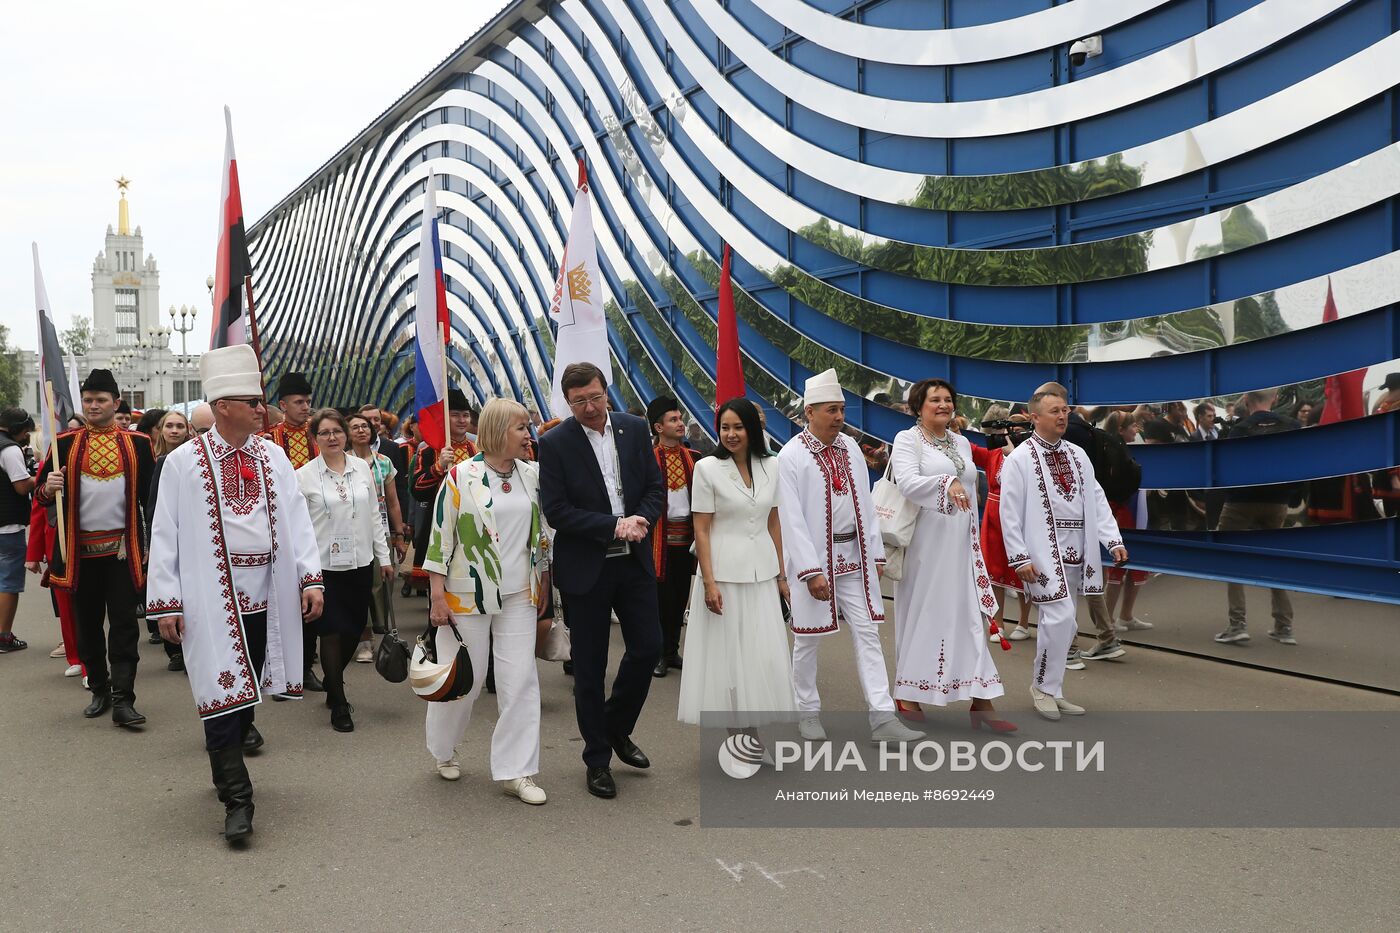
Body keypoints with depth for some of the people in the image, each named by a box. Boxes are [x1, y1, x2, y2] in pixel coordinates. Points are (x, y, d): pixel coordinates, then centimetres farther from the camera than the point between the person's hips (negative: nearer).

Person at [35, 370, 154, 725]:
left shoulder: (137, 443, 2)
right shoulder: (66, 443, 5)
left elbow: (149, 496, 5)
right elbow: (43, 493, 7)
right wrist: (48, 489, -17)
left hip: (123, 546, -2)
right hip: (80, 547, 2)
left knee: (124, 622, -3)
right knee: (88, 623, 10)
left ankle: (123, 699, -2)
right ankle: (100, 691, 24)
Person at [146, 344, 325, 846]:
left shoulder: (272, 455, 6)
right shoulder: (183, 461, -4)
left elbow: (297, 519, 4)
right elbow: (164, 535, -3)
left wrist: (311, 579, -5)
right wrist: (165, 602, -6)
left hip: (267, 594, 4)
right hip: (212, 597, -4)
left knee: (251, 684, 14)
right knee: (224, 691, -4)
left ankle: (233, 744, 39)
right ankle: (237, 799, 2)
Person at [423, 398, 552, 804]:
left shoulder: (531, 475, 4)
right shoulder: (461, 477, -10)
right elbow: (440, 536, -8)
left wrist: (543, 587, 13)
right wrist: (438, 596, -10)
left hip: (519, 596, 4)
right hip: (468, 595, -4)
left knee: (521, 679, 1)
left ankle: (516, 771, 10)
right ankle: (442, 749, 36)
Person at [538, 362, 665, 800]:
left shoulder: (635, 428, 2)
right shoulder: (555, 443, -9)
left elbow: (656, 486, 7)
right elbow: (555, 511, -13)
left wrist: (640, 520, -12)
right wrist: (613, 527, -19)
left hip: (634, 561, 4)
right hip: (585, 567, -3)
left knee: (648, 647, 6)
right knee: (589, 666, 6)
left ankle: (616, 728, 31)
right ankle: (597, 759, 22)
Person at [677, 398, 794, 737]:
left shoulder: (770, 466, 6)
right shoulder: (707, 468, -5)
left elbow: (774, 523, 11)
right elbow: (701, 530, -7)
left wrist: (781, 575, 11)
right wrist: (709, 582, -12)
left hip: (762, 572, 4)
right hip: (724, 572, -4)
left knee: (764, 655, 6)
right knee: (726, 653, 3)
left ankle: (752, 731, 21)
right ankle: (734, 733, 17)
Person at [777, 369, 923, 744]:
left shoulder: (850, 447, 7)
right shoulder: (791, 456, -11)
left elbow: (865, 503, 9)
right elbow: (792, 518, -14)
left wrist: (876, 554, 6)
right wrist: (811, 571, -17)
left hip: (853, 556, 5)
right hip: (814, 558, -5)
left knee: (867, 633, 2)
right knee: (808, 639, 8)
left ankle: (883, 717, 4)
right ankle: (807, 712, 25)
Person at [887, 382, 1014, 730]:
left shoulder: (962, 443, 15)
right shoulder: (907, 439, -4)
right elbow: (906, 482, -22)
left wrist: (974, 540, 19)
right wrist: (947, 482, -36)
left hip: (960, 541, 6)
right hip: (925, 540, -5)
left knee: (970, 614, 2)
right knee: (920, 612, 3)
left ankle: (981, 701, 4)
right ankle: (907, 692, 18)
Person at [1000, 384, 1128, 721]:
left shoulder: (1078, 455, 12)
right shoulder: (1019, 459, -7)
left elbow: (1097, 501, 9)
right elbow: (1010, 513, -9)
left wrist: (1114, 540, -2)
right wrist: (1019, 558, -13)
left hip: (1075, 554, 6)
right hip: (1044, 553, -6)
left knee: (1061, 623, 11)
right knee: (1060, 617, -14)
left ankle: (1051, 690, 23)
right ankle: (1044, 686, 4)